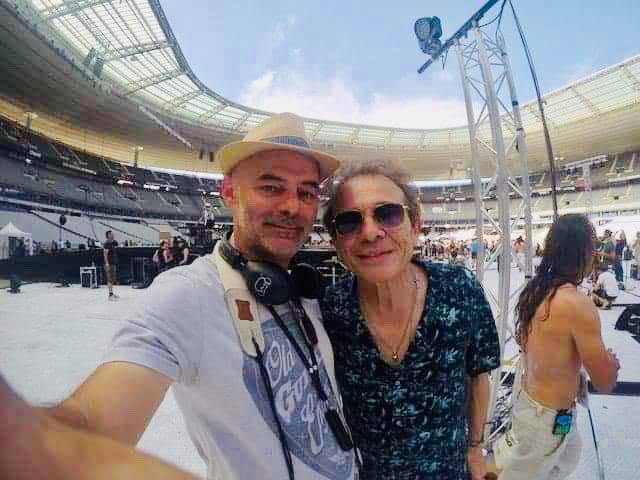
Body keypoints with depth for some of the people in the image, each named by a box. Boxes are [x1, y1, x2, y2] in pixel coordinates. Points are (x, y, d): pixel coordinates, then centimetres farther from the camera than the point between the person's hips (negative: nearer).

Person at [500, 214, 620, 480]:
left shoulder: (533, 288, -4)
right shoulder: (578, 304, -28)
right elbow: (605, 382, -19)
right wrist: (611, 362, 0)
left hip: (525, 392, 8)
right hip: (547, 415, -8)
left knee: (570, 453, 32)